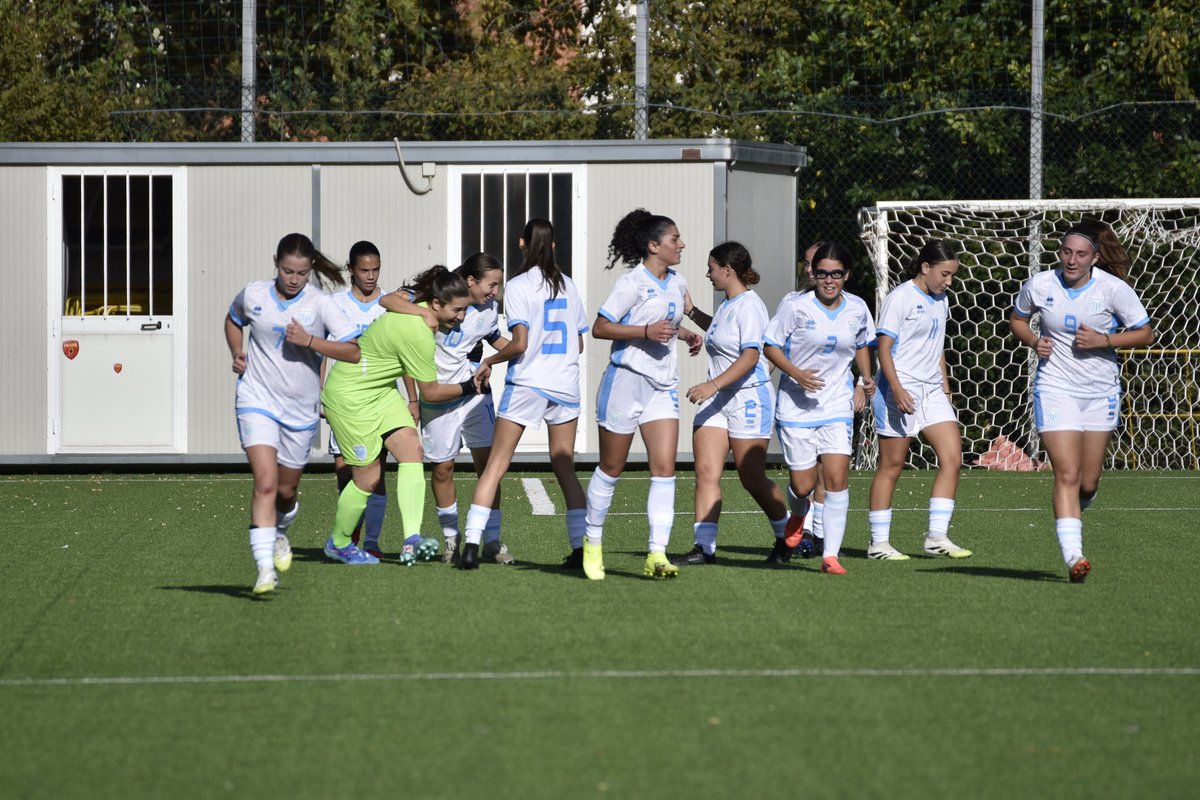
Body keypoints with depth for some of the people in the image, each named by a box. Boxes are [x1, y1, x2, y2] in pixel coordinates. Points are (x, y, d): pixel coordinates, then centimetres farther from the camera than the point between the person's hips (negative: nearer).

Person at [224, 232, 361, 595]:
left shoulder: (320, 304, -7)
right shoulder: (253, 295, -1)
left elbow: (354, 351, -14)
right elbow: (233, 320, 22)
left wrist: (310, 340, -24)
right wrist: (237, 352, 4)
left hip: (300, 410, 1)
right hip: (257, 401, -1)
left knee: (286, 491, 14)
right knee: (265, 483, -19)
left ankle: (280, 534, 49)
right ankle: (265, 568, -25)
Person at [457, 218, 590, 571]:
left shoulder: (518, 287, -7)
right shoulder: (567, 285, 8)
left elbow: (519, 343, -14)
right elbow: (579, 344, 14)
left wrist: (489, 361, 1)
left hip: (526, 383, -4)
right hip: (565, 383, 4)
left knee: (495, 465, 0)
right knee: (564, 467, 9)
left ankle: (472, 544, -7)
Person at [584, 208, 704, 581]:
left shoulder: (677, 283, 11)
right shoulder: (633, 283, -12)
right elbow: (599, 327, -14)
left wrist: (685, 334, 9)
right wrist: (646, 332, -23)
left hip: (663, 386, 6)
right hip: (627, 379, -6)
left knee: (664, 468, -8)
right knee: (611, 468, 6)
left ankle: (656, 555, -13)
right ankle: (590, 544, 24)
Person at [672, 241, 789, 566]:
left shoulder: (749, 306, -15)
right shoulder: (728, 305, 14)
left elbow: (750, 356, -25)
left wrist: (713, 385, -33)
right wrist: (692, 312, 31)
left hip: (749, 397, -9)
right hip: (717, 398, 9)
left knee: (752, 478, -1)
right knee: (706, 472, -4)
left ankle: (788, 538, 19)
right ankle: (704, 547, -7)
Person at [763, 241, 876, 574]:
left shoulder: (858, 309, 0)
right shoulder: (795, 305, -11)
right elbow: (771, 346, -4)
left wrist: (866, 379, 3)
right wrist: (796, 374, -19)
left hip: (838, 406, 2)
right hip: (796, 406, -2)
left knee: (837, 479, -14)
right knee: (802, 486, 2)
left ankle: (830, 555, -10)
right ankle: (797, 518, 40)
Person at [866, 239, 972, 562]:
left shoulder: (940, 301, 15)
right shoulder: (900, 298, -9)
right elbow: (884, 347, -14)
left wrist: (945, 387, 23)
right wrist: (897, 389, -23)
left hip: (930, 391, 8)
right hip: (900, 393, -8)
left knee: (952, 457, -6)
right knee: (891, 466, -1)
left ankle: (936, 536, -4)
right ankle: (878, 543, 6)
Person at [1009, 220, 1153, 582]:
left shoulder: (1113, 289, -11)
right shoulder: (1039, 285, -7)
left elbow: (1145, 334, -4)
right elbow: (1017, 319, 13)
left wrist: (1103, 340, -18)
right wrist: (1034, 341, -8)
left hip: (1101, 391, 1)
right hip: (1055, 387, -1)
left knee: (1087, 483, 7)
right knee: (1067, 474, -16)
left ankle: (1073, 510, 43)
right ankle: (1073, 556, -20)